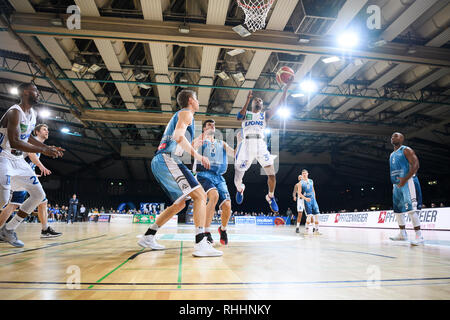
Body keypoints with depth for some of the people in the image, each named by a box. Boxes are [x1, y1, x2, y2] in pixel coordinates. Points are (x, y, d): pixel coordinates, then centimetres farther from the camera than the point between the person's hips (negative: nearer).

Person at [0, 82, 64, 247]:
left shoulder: (32, 114, 10)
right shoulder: (15, 112, -18)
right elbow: (14, 142, -29)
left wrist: (48, 147, 17)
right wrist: (43, 151, -30)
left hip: (18, 160, 9)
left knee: (39, 195, 5)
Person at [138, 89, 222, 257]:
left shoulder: (179, 115, 31)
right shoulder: (186, 113, 1)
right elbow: (178, 136, -18)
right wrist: (199, 156, -16)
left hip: (159, 162, 10)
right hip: (167, 160, -10)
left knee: (180, 203, 18)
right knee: (200, 195, -16)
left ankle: (148, 237, 23)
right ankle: (201, 244, -28)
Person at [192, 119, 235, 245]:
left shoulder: (221, 144, 25)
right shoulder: (200, 139, 12)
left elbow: (235, 153, 16)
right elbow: (192, 147, -10)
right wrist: (204, 135, -17)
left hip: (219, 177, 4)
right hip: (204, 174, -4)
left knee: (227, 205, -12)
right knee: (214, 196, -34)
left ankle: (223, 229, 21)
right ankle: (206, 232, -22)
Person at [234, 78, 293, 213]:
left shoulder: (265, 115, 21)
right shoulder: (246, 113, 18)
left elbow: (280, 105, 9)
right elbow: (239, 117, -6)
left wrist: (286, 88, 1)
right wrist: (248, 100, -11)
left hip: (261, 144, 1)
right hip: (247, 145, -1)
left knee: (272, 174, -11)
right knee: (237, 179, -2)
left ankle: (270, 197, 16)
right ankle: (240, 188, 36)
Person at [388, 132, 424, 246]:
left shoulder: (406, 150, -3)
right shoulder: (392, 154, 21)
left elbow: (415, 165, -15)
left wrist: (405, 179, -23)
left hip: (408, 182, -9)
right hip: (397, 184, 9)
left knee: (411, 209, -15)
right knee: (397, 210, 11)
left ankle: (419, 236, -11)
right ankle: (402, 234, 22)